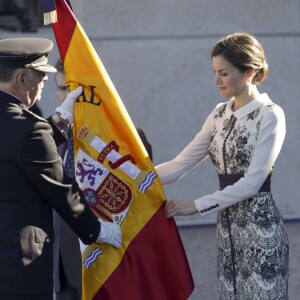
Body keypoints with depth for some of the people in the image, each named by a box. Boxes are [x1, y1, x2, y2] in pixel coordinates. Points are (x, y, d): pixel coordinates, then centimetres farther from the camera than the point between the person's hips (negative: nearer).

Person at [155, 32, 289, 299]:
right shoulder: (220, 115, 11)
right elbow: (180, 165, 7)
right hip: (227, 226, 7)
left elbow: (252, 182, -16)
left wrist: (196, 206, -17)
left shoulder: (270, 115, -10)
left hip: (259, 226, -7)